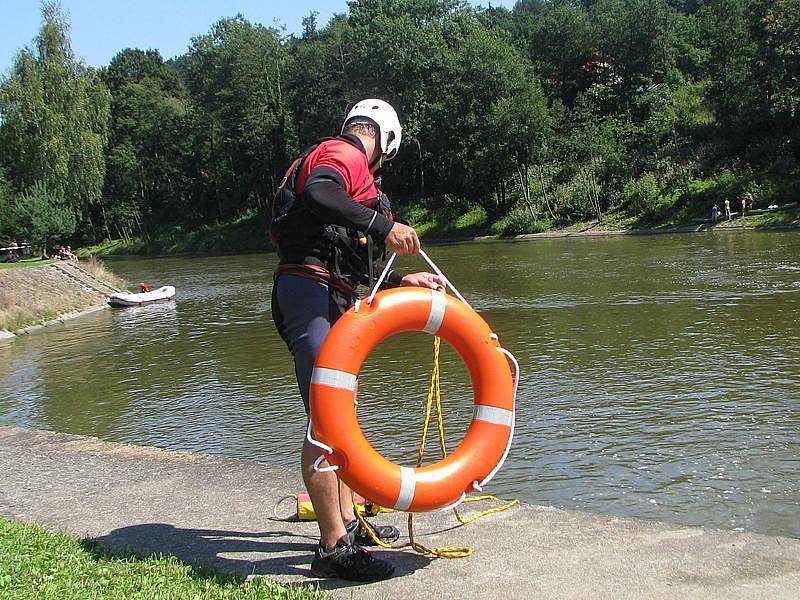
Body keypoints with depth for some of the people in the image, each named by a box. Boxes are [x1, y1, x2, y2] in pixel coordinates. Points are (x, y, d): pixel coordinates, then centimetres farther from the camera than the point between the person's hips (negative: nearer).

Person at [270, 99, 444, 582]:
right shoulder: (343, 153, -2)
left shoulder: (346, 166, 29)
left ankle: (348, 522, 28)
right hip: (309, 292, -11)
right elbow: (316, 193, -28)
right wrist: (384, 224, -28)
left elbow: (350, 269, 27)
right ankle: (334, 548, -10)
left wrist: (404, 281, 29)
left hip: (331, 300, 11)